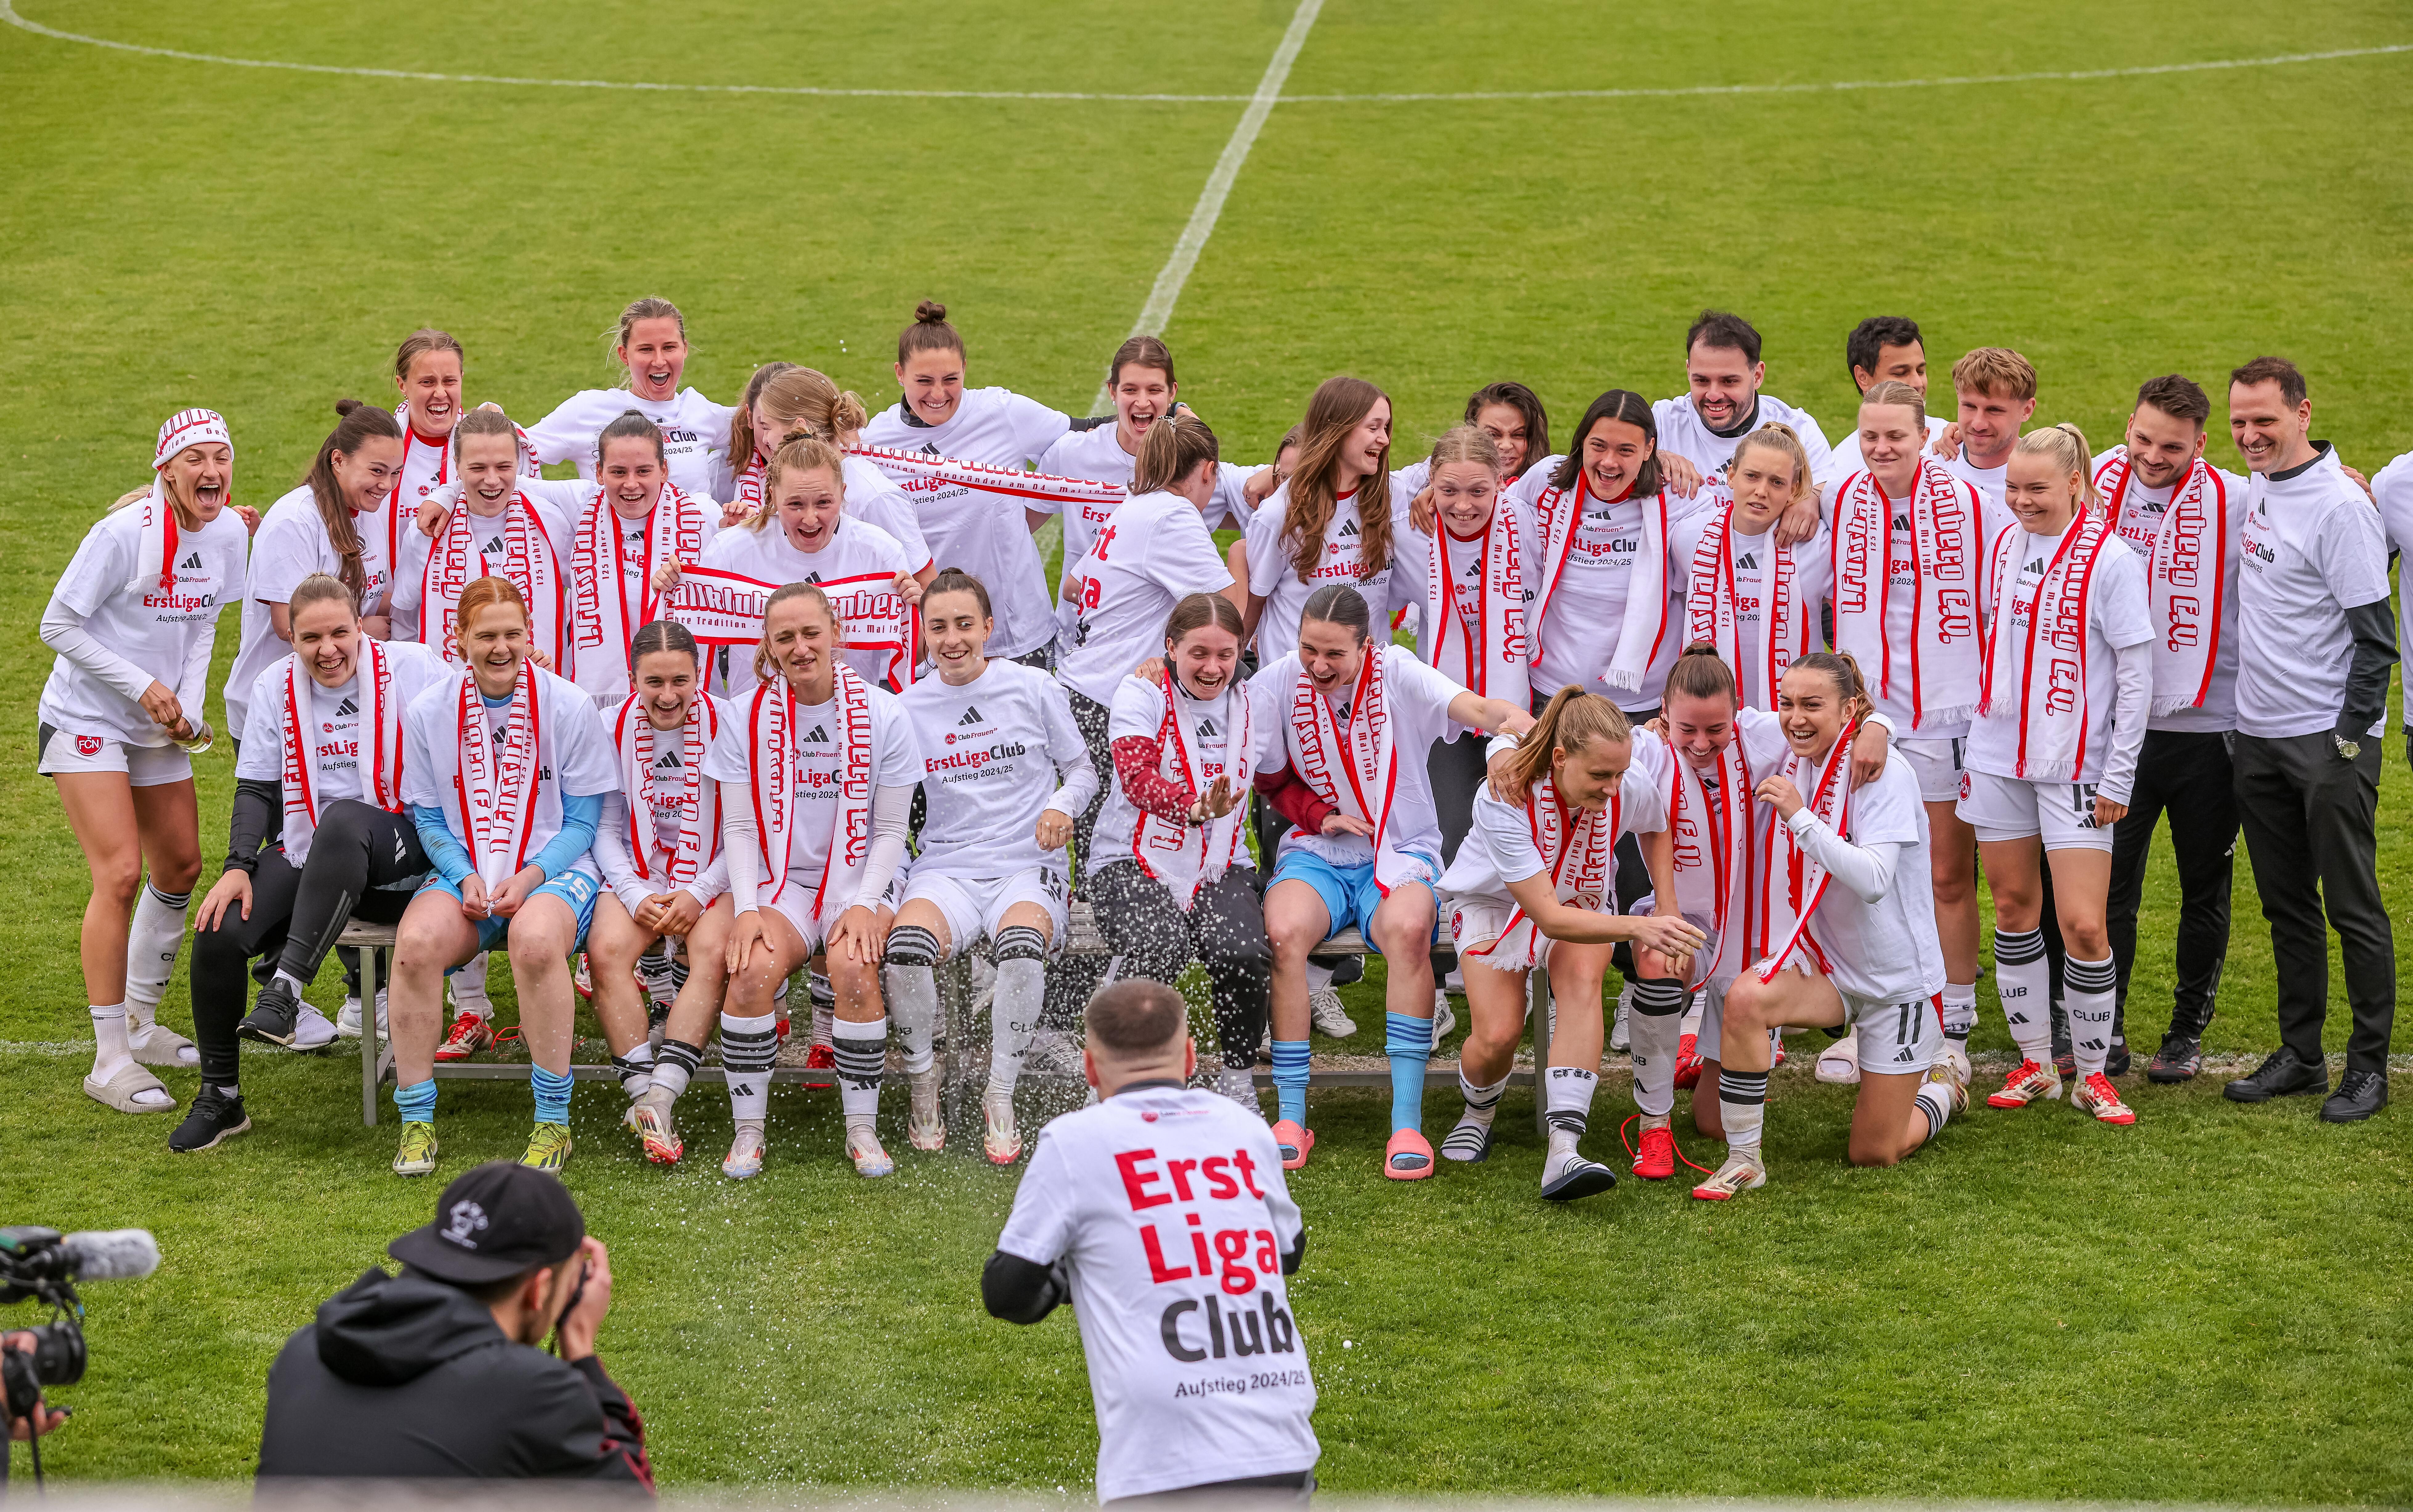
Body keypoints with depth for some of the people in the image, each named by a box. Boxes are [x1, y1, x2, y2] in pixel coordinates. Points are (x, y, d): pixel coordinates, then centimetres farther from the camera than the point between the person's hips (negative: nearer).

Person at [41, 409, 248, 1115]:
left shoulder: (229, 535, -3)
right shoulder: (123, 534, -23)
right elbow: (58, 625, -17)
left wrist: (188, 706, -3)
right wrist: (142, 685, -19)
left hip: (157, 726, 7)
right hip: (86, 720, -7)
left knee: (180, 868, 12)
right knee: (120, 874, -16)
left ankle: (141, 1025, 32)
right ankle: (111, 1062, -11)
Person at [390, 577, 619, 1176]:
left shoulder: (570, 707, -1)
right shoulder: (428, 712, 5)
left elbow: (582, 821, 2)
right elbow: (427, 817, 10)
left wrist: (531, 876, -14)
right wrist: (466, 877, -8)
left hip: (555, 873, -2)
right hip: (463, 876, 2)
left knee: (535, 938, -38)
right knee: (416, 943, -31)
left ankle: (553, 1122, -23)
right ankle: (416, 1122, -18)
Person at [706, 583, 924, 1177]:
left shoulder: (883, 714, 0)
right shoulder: (749, 716, 3)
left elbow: (891, 830, 2)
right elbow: (739, 827, 3)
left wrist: (864, 905, -13)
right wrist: (746, 909, -11)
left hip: (858, 882, -1)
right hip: (779, 883, 1)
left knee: (853, 967, -32)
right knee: (752, 970, -30)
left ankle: (862, 1129, -16)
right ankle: (748, 1130, -15)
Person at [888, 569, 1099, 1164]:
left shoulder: (1034, 688, 3)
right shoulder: (909, 708, 8)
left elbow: (1083, 769, 13)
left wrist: (1063, 806, -10)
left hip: (1027, 868, -1)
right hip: (946, 868, 1)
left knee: (1022, 944, -38)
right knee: (907, 943, -34)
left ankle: (1001, 1095, -16)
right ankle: (923, 1086, -8)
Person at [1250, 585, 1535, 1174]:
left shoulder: (1396, 672, -7)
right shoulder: (1275, 687, -2)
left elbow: (1473, 707, -24)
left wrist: (1514, 720, -48)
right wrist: (1320, 816, -8)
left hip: (1401, 851, -1)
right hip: (1314, 855, 1)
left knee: (1408, 929, -35)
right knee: (1284, 931, -33)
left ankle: (1407, 1121, -32)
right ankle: (1291, 1117, -23)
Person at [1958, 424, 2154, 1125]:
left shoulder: (2111, 560, -9)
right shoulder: (2002, 545, 7)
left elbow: (2136, 676, -8)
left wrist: (2119, 777, -9)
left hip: (2075, 766, -5)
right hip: (1999, 754, 5)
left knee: (2084, 926, -8)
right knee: (2014, 907, 9)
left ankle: (2092, 1074, 6)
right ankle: (2034, 1063, 19)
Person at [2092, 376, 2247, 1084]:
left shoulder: (2237, 502, -8)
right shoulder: (2099, 482, 1)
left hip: (2209, 726, -2)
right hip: (2120, 724, 2)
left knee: (2205, 890, 9)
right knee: (2108, 883, 2)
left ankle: (2188, 1031, 23)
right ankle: (2105, 1028, 15)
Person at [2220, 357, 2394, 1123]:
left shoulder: (2340, 506, -15)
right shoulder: (2257, 488, 9)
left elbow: (2375, 635, -15)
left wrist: (2349, 741, -16)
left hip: (2329, 741, -8)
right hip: (2259, 737, 8)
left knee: (2353, 908, -1)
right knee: (2287, 906, 13)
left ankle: (2369, 1066, 6)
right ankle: (2300, 1054, 21)